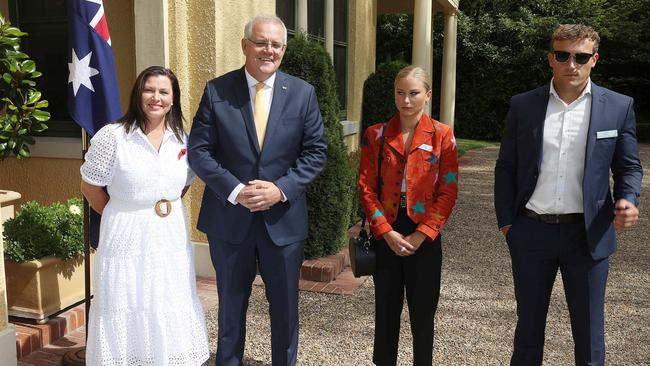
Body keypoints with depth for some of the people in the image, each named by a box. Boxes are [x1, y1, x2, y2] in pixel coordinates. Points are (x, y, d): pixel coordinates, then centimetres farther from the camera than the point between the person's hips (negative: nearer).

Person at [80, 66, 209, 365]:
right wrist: (123, 217, 4)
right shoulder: (112, 136, -10)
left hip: (172, 242, 4)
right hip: (127, 242, -4)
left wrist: (166, 208, 6)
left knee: (172, 317, 13)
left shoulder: (181, 139, 3)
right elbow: (90, 187, -3)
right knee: (127, 318, 7)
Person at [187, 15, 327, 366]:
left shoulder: (302, 93, -1)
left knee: (285, 306, 15)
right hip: (229, 217, 0)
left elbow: (316, 151, -1)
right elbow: (198, 150, -5)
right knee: (231, 306, 16)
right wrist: (235, 190, -18)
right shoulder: (216, 90, -3)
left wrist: (281, 189, -15)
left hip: (283, 218, 1)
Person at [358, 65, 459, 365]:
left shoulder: (442, 135, -1)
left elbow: (448, 191, -5)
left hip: (424, 237, -1)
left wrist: (421, 235, -12)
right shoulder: (375, 135, 2)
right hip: (385, 235, 1)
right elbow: (366, 186, -1)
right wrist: (386, 232, -11)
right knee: (386, 311, 11)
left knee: (422, 313, 9)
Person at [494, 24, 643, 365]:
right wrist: (506, 220, 1)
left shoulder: (618, 106, 0)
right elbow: (506, 167, 6)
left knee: (589, 333, 10)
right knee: (528, 327, 15)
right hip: (531, 231, 1)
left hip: (587, 234, -1)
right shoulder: (523, 105, 1)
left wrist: (628, 201, -14)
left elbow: (629, 167, 6)